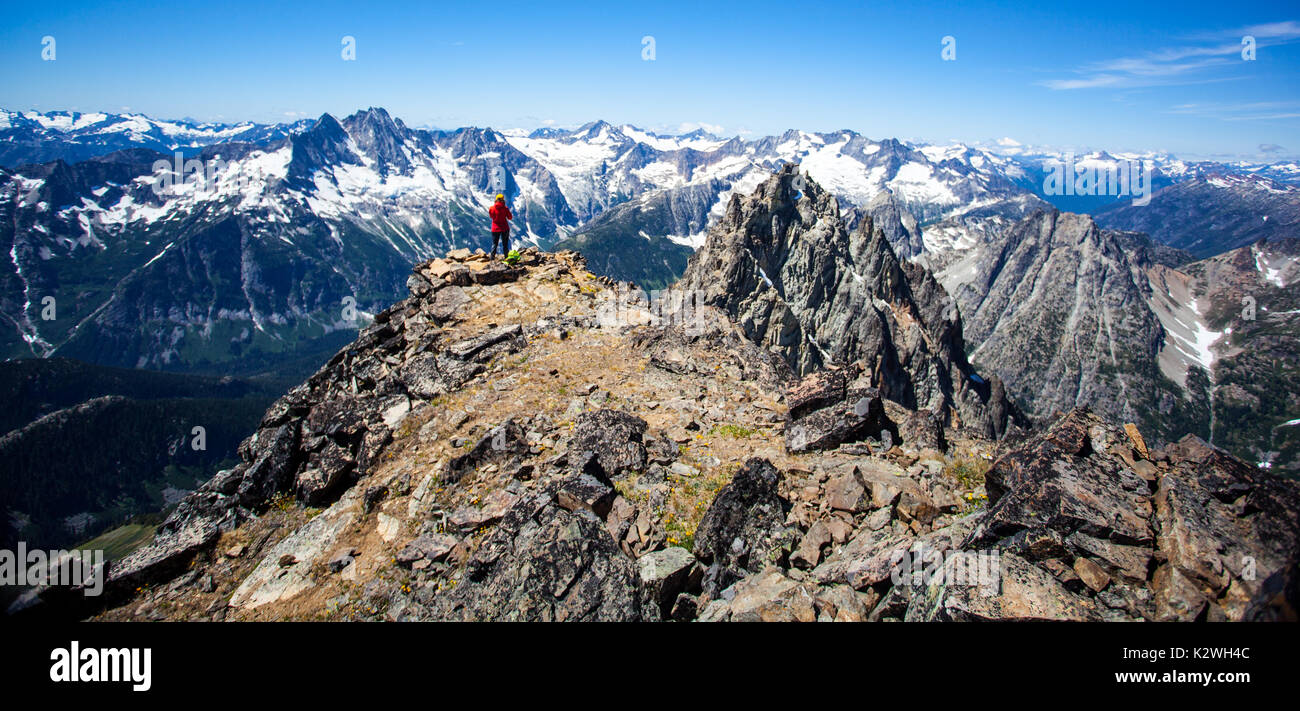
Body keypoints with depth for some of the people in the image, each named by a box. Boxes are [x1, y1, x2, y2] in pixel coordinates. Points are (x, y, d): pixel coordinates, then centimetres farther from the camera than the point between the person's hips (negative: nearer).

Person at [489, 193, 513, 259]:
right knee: (505, 244, 10)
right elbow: (510, 218, -1)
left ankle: (492, 258, 4)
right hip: (505, 228, -1)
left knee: (494, 244, 9)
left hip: (495, 229, 1)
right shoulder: (505, 208, -11)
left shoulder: (492, 208, -8)